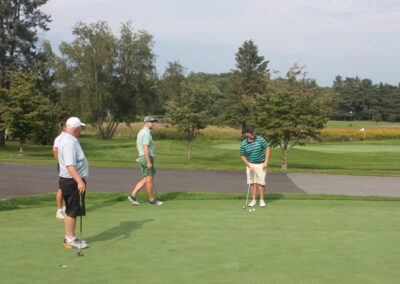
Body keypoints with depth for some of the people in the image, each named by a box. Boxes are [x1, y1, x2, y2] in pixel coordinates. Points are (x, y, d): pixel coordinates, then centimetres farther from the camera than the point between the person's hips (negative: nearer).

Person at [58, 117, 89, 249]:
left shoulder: (66, 138, 9)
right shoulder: (69, 143, -23)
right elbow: (70, 165, -34)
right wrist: (79, 181, -40)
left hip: (73, 180, 11)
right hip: (72, 181, -11)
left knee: (70, 211, 16)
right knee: (72, 212, -4)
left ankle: (69, 238, 24)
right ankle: (70, 240, 3)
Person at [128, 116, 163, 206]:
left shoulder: (140, 132, 15)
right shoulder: (146, 133, -17)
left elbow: (137, 146, 23)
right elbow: (145, 148, -24)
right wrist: (149, 162, -24)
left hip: (142, 158, 10)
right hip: (147, 159, -10)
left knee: (145, 180, 12)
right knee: (149, 180, 1)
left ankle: (133, 195, 3)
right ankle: (151, 199, 12)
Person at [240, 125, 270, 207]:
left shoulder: (260, 139, -12)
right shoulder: (243, 144, -9)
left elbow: (267, 149, -7)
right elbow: (243, 156, 0)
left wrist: (266, 162, -12)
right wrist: (249, 166, -11)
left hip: (261, 164, -1)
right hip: (250, 164, 1)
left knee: (261, 182, -3)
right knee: (252, 182, 1)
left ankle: (262, 200, 8)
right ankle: (253, 200, 10)